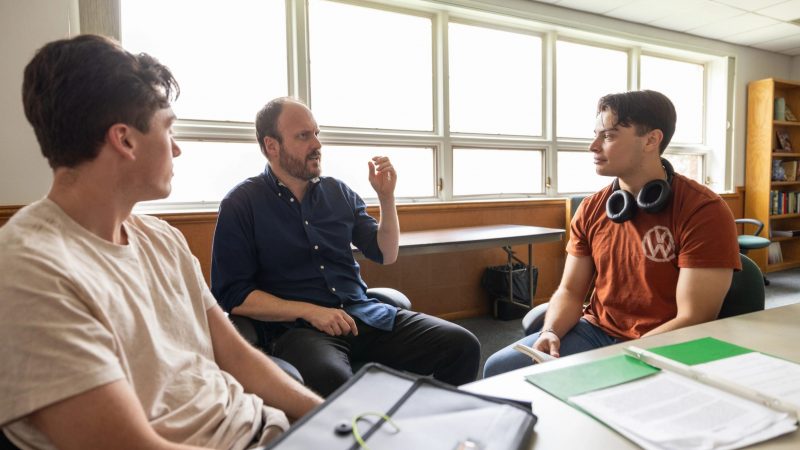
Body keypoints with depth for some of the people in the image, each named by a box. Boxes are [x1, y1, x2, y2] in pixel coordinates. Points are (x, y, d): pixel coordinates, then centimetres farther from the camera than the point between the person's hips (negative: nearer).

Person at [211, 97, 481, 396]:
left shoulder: (337, 192, 13)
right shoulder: (242, 204, 1)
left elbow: (386, 255, 15)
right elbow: (232, 295, -4)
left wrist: (386, 197, 1)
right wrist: (309, 311, -14)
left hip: (364, 314, 5)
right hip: (295, 327, -4)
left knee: (462, 346, -13)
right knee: (333, 381, -39)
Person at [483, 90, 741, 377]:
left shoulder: (704, 211, -14)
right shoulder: (591, 209, 2)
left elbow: (694, 320, -17)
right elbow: (570, 291, 5)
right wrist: (550, 332, -15)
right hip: (595, 331, 4)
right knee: (498, 369, -12)